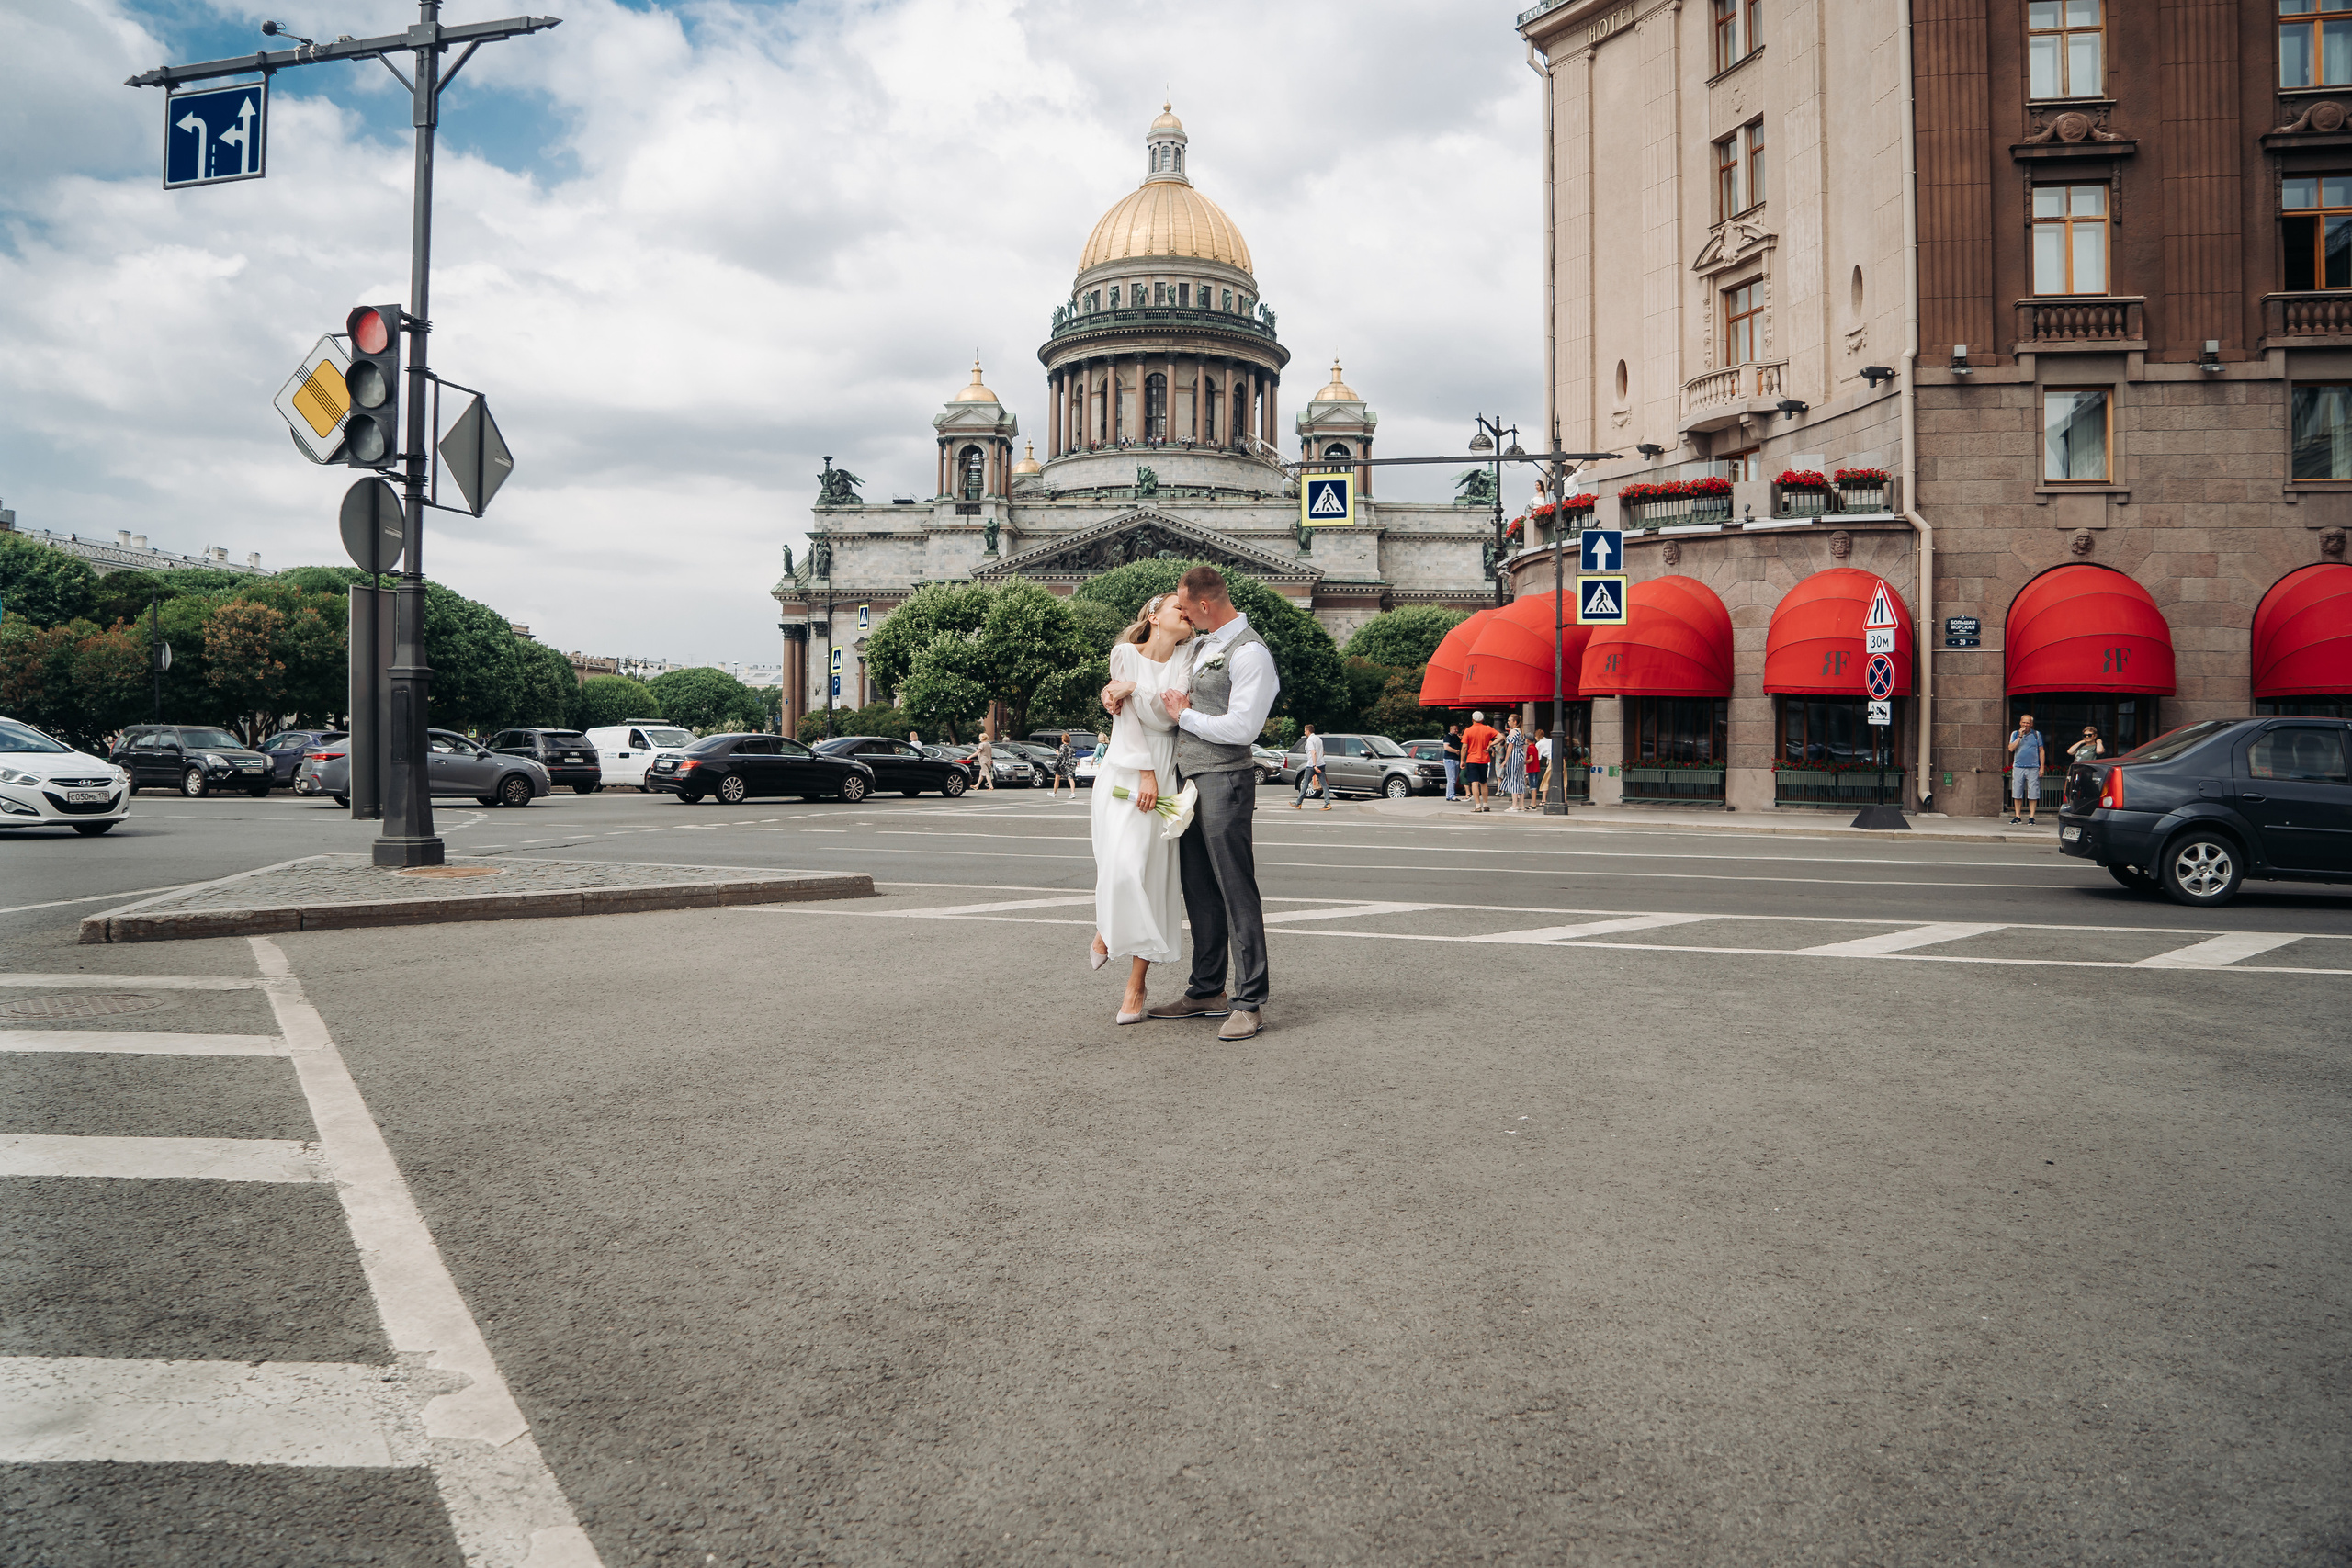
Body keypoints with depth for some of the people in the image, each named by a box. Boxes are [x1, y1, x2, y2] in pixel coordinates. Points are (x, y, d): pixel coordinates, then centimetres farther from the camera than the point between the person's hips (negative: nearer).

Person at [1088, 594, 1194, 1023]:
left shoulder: (1184, 663, 7)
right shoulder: (1124, 654, 5)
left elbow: (1171, 713, -8)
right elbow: (1128, 717, -3)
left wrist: (1134, 689, -12)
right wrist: (1143, 772, -10)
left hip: (1164, 774, 1)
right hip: (1124, 767, -1)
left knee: (1153, 872, -4)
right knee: (1120, 863, -14)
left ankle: (1136, 986, 0)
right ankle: (1106, 928, 21)